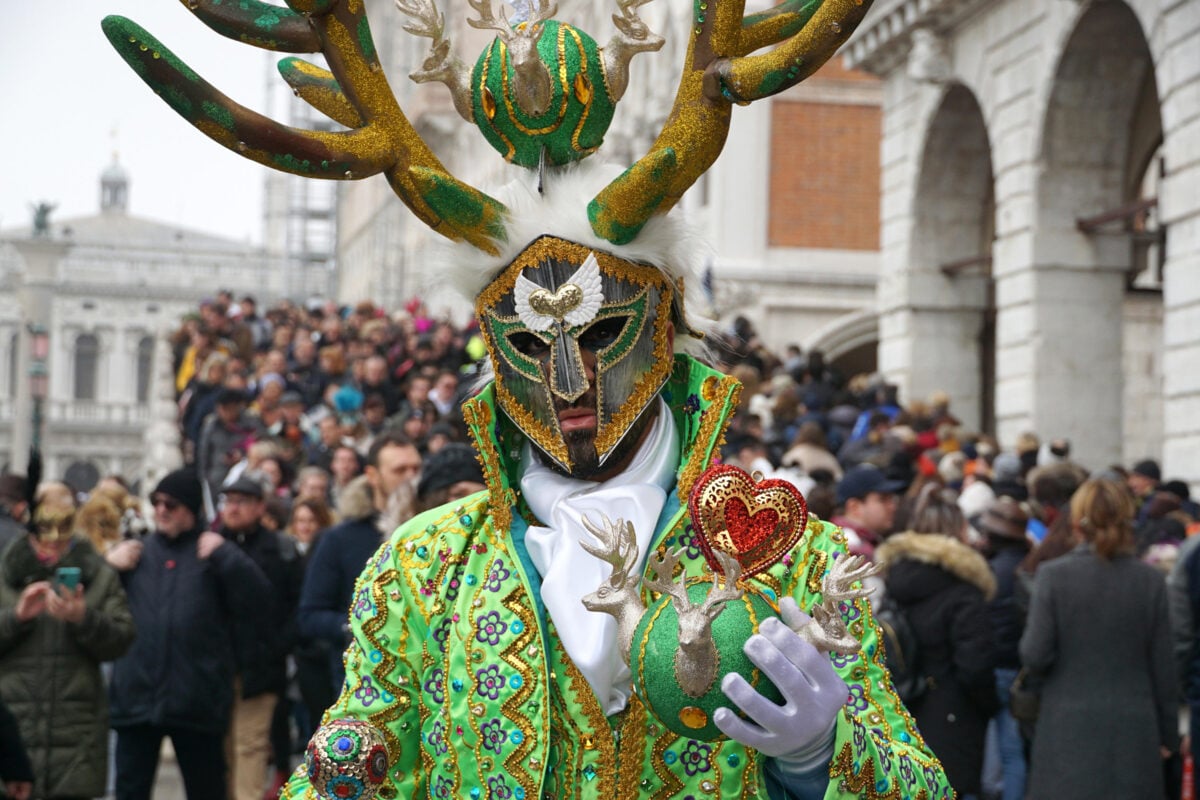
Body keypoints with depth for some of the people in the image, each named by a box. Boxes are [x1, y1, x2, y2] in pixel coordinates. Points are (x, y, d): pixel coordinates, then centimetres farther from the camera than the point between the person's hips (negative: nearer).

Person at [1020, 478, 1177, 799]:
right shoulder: (1150, 580, 0)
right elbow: (1163, 666, 4)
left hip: (1069, 730, -2)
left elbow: (1035, 656, -10)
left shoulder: (1053, 575, -7)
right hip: (1135, 731, 2)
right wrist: (1167, 733, 14)